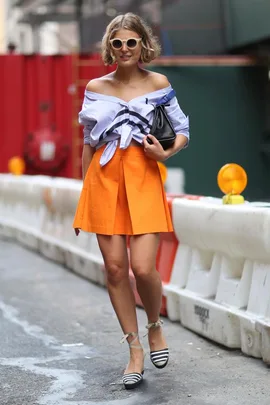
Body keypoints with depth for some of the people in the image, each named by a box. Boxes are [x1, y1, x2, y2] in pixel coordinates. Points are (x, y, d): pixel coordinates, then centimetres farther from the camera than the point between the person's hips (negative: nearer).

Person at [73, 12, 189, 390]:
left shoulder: (159, 84, 4)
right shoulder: (96, 87, 9)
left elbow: (183, 132, 8)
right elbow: (88, 143, 13)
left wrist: (166, 153, -14)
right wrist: (83, 198, 13)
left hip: (143, 178, -2)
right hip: (104, 178, 2)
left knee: (143, 267, -12)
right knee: (115, 267, 0)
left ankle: (155, 326, 20)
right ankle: (135, 349, 13)